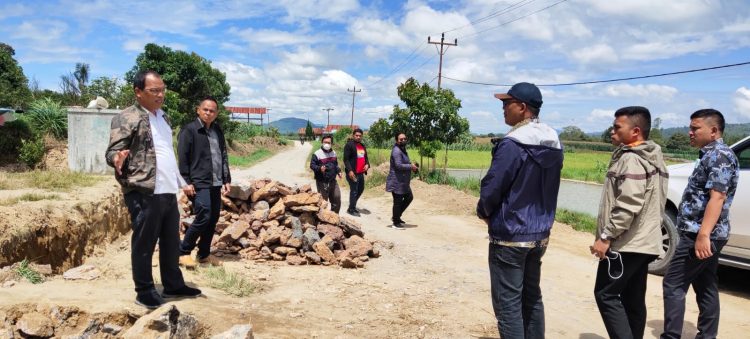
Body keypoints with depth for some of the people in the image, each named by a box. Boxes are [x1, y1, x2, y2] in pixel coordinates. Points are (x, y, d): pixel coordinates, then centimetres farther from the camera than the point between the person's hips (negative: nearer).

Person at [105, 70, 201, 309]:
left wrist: (181, 181, 27)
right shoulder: (127, 118, -8)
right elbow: (112, 151, -14)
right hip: (144, 193, -8)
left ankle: (173, 285, 27)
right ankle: (144, 291, 15)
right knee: (144, 244, 2)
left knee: (171, 242, 15)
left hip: (168, 192, 8)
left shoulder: (163, 117, 18)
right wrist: (118, 160, -36)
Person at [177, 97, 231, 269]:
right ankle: (183, 252, 3)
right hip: (198, 184, -7)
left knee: (213, 219, 9)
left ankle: (204, 254, 23)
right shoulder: (189, 130, -4)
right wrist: (186, 182, -14)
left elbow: (224, 156, 20)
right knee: (203, 217, -14)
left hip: (216, 184, 7)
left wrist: (227, 180, 15)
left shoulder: (218, 130, 15)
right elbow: (182, 158, -9)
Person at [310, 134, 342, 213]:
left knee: (337, 199, 11)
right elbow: (312, 165, -10)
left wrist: (338, 171, 9)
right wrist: (319, 168, -27)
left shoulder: (333, 153, 12)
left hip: (333, 181, 7)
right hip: (322, 182, -6)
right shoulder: (317, 154, -9)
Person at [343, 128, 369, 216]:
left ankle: (352, 205, 34)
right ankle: (351, 209, 9)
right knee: (354, 191, -4)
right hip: (353, 173, -8)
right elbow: (346, 159, -14)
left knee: (361, 189, 17)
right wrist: (349, 170, -22)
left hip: (361, 173, 8)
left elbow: (365, 157, 23)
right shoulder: (349, 145, -9)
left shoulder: (363, 146, 17)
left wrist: (367, 164, 1)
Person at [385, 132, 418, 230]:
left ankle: (396, 217, 27)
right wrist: (411, 166, -17)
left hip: (403, 181, 11)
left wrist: (411, 165, 8)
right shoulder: (396, 151, -18)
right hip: (397, 181, -11)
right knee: (398, 201, -2)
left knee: (409, 197, 17)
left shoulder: (403, 150, 15)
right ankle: (396, 223, 11)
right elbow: (398, 165, -27)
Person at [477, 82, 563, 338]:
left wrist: (484, 212, 3)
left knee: (508, 304, 1)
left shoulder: (513, 144, -19)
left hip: (510, 235, -8)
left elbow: (491, 190, -16)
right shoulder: (554, 145, 7)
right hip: (540, 233, 8)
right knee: (532, 297, 19)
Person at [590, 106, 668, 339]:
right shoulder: (651, 158, 16)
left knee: (606, 294, -3)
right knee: (633, 300, 14)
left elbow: (628, 205, -25)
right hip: (642, 242, 10)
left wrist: (606, 236, -20)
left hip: (626, 243, -10)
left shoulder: (631, 159, -16)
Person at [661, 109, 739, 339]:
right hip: (708, 235, 10)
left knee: (673, 285, -7)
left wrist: (703, 235, -31)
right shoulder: (711, 155, 17)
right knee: (706, 287, 13)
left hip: (701, 235, -10)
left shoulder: (719, 155, -14)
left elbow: (717, 197, -24)